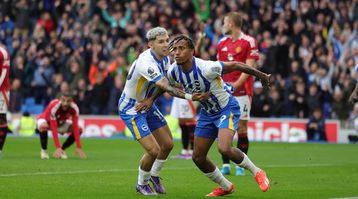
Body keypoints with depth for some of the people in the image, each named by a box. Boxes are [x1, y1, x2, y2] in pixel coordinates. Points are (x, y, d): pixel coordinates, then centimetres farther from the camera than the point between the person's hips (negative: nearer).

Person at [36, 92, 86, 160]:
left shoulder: (74, 108, -26)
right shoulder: (53, 107, -38)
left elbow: (75, 128, -27)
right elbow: (54, 129, -41)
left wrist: (78, 147, -34)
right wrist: (58, 147, -47)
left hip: (60, 122, 4)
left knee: (79, 130, -17)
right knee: (43, 127, -40)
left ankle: (62, 150, -2)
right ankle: (44, 150, -13)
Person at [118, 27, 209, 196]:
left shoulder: (164, 58, -3)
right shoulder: (146, 62, -32)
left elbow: (163, 85, 0)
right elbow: (166, 87, -39)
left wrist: (150, 100, -18)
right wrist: (190, 97, -45)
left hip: (146, 106, 9)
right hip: (131, 109, -9)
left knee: (167, 144, 11)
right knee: (153, 150, -13)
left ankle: (154, 175, 37)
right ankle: (142, 184, 13)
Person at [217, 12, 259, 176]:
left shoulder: (249, 42, -4)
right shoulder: (222, 42, 14)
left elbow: (249, 67, -10)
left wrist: (236, 84, -20)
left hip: (242, 91, -5)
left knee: (242, 128, -3)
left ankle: (240, 166, 3)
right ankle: (225, 165, 4)